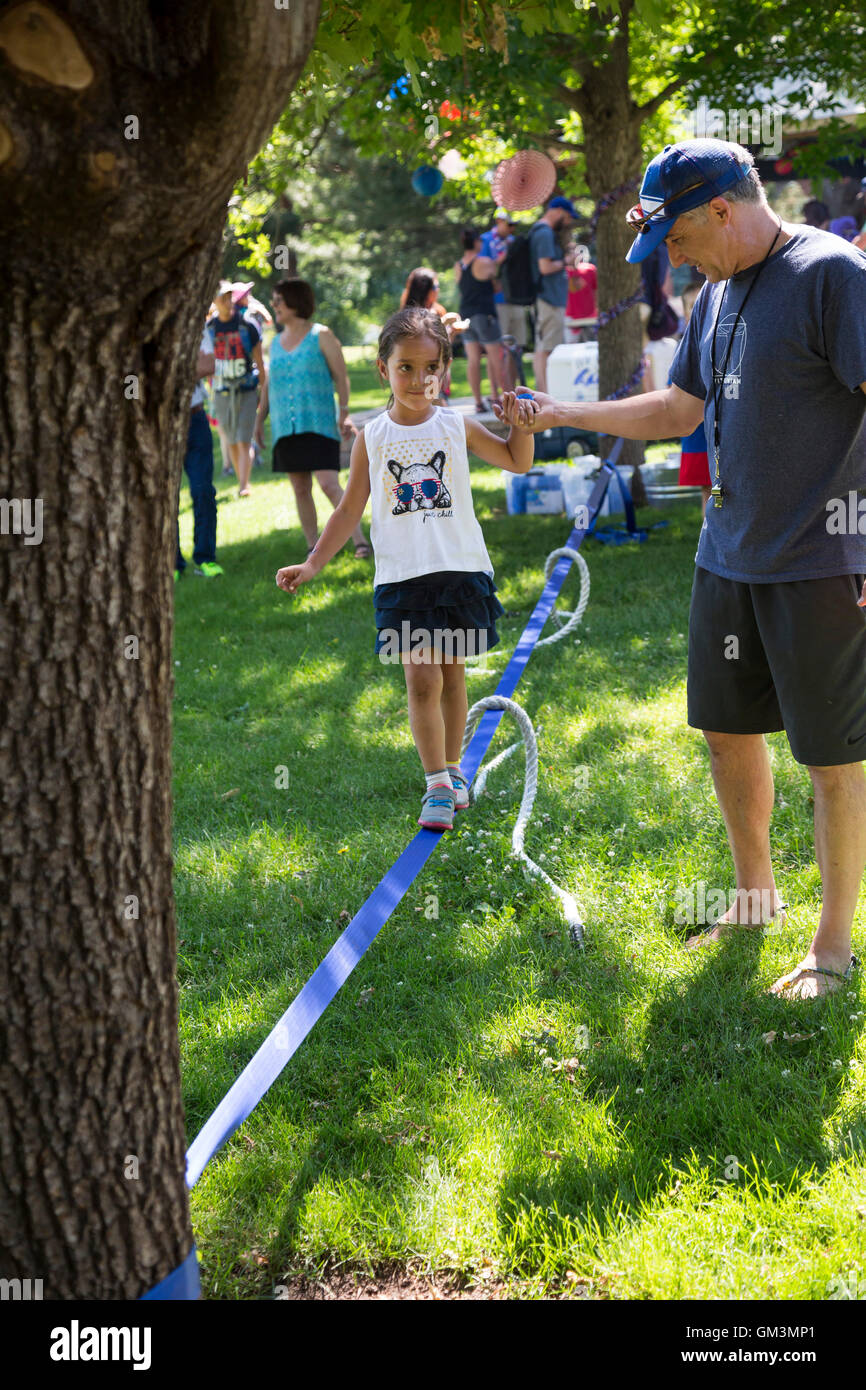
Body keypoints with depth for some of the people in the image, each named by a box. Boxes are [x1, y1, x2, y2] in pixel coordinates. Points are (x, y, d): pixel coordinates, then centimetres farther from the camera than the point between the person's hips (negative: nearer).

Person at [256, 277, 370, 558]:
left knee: (329, 484, -17)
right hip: (285, 427, 6)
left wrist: (344, 413, -14)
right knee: (301, 489, 6)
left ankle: (360, 541, -15)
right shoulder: (276, 342, 15)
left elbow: (341, 376, -4)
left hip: (318, 425, -6)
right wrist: (260, 419, 16)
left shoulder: (321, 335, -1)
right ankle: (314, 548, 12)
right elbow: (269, 385, 22)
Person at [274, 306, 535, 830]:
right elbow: (351, 510, 8)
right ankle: (438, 786, -6)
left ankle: (452, 769, 27)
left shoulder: (457, 426, 3)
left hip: (461, 567, 1)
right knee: (421, 677, -11)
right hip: (402, 575, -1)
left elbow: (518, 462, 11)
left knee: (452, 671, 10)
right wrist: (313, 564, 3)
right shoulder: (372, 437, 2)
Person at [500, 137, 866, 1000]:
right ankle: (756, 892, 36)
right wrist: (565, 414, 18)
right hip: (729, 556, 8)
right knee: (727, 728, 16)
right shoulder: (717, 293, 12)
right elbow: (680, 409, 23)